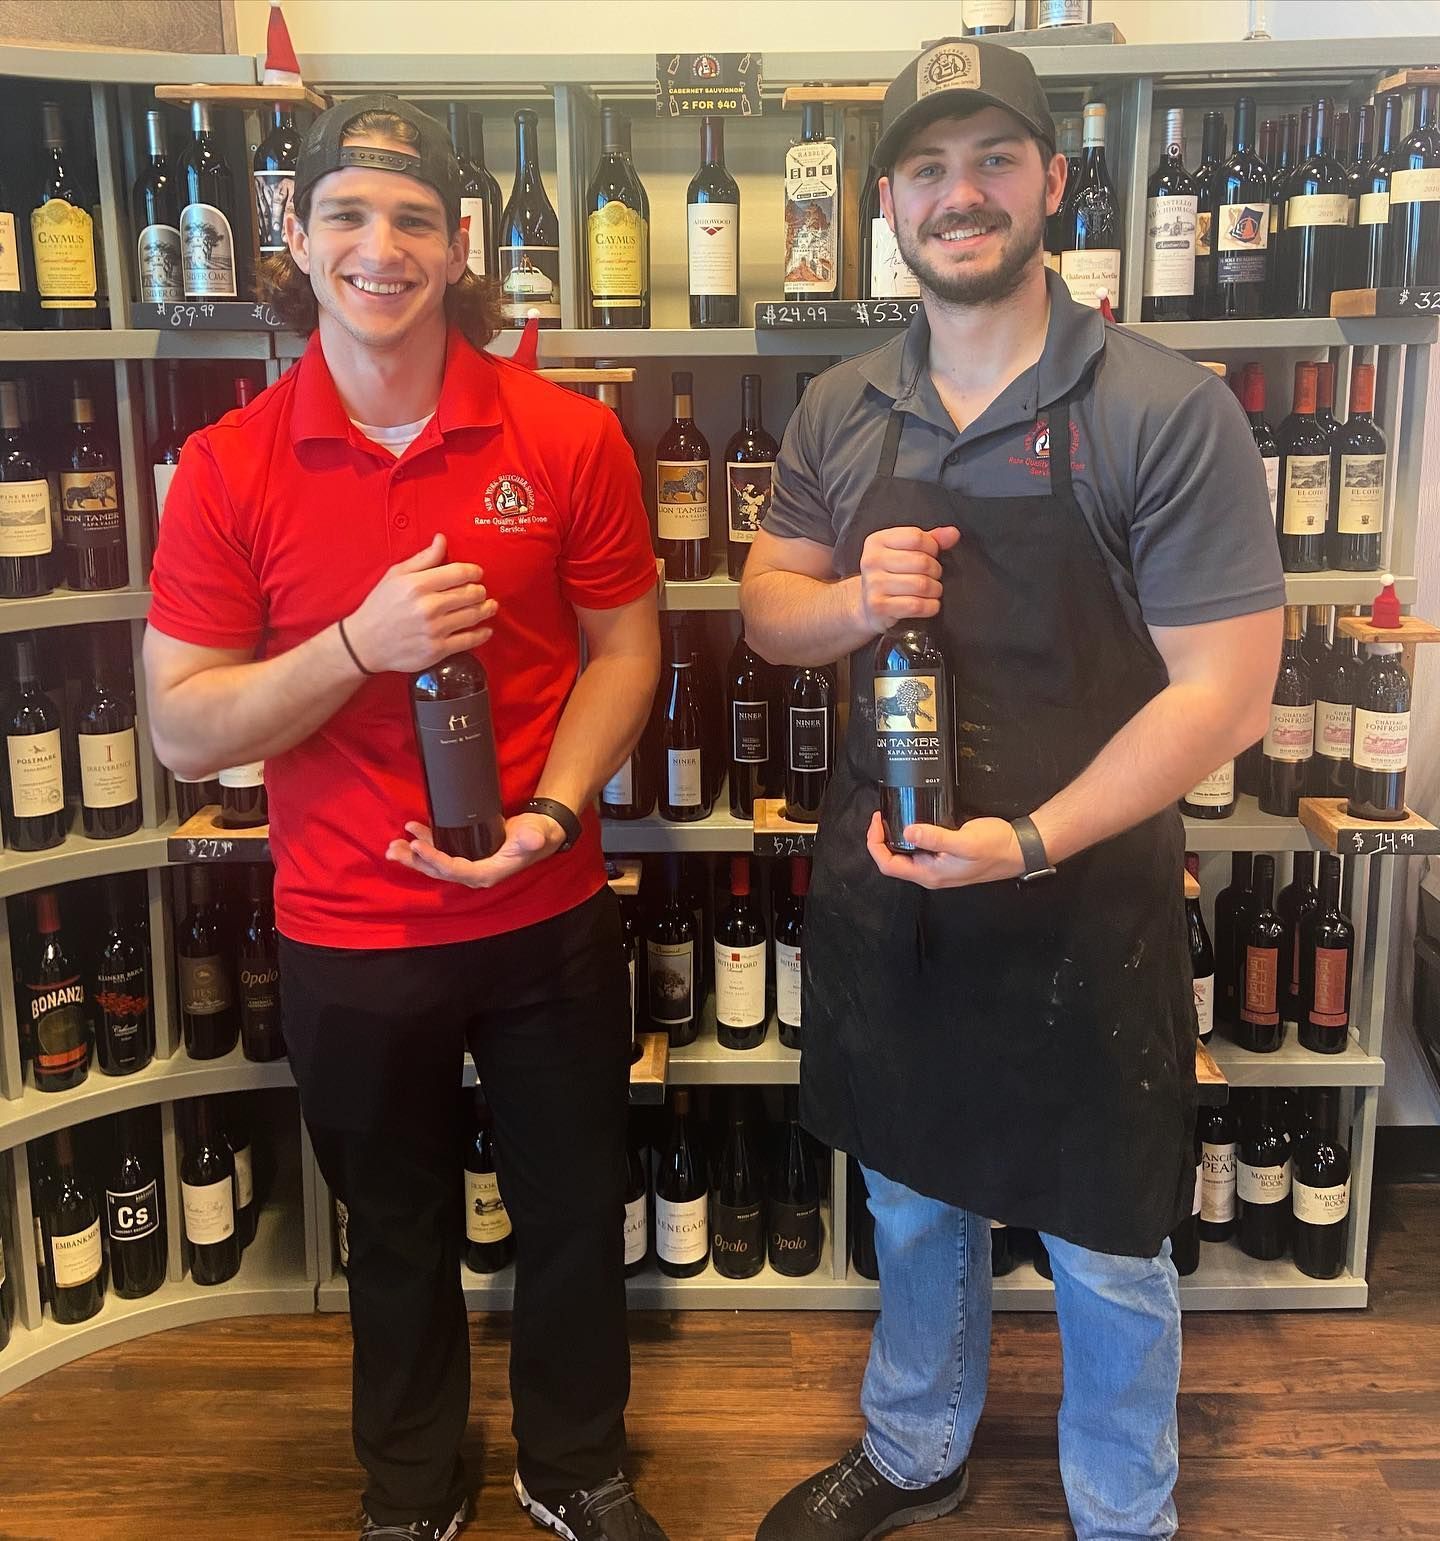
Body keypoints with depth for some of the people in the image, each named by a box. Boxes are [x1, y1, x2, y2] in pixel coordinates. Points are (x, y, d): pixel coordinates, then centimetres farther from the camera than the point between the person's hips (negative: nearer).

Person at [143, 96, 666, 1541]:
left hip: (550, 920, 1)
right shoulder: (228, 466, -8)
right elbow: (183, 726, -8)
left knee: (575, 1214, 18)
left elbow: (624, 647, 0)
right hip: (347, 939, 0)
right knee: (397, 1235, 21)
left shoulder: (568, 437, -7)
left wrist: (550, 811, -15)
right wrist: (363, 645, -23)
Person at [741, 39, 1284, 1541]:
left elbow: (1222, 692, -16)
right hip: (882, 891, 4)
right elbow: (766, 607, 9)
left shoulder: (1169, 414, -14)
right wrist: (853, 602, -13)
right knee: (914, 1204, 23)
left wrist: (1033, 840, -25)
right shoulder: (841, 411, 1)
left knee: (1105, 1251, 15)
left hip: (1082, 903, -4)